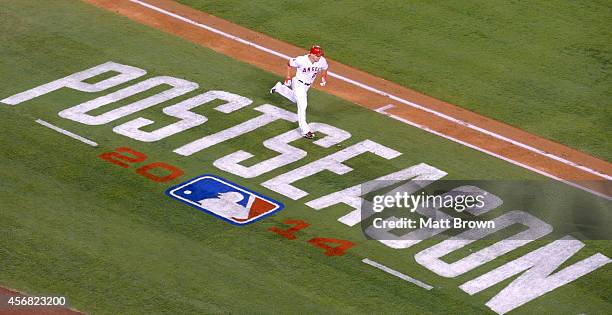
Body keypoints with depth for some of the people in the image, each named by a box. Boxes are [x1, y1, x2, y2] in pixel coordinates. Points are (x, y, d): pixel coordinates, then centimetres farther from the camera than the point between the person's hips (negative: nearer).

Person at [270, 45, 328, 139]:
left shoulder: (322, 61, -20)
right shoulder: (301, 60, -32)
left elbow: (324, 68, 5)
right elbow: (289, 63, -13)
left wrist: (323, 77, -7)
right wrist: (288, 76, -13)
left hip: (308, 85, 6)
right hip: (299, 84, -6)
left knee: (295, 99, 29)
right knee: (302, 105, -15)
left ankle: (279, 87, 52)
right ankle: (305, 130, -12)